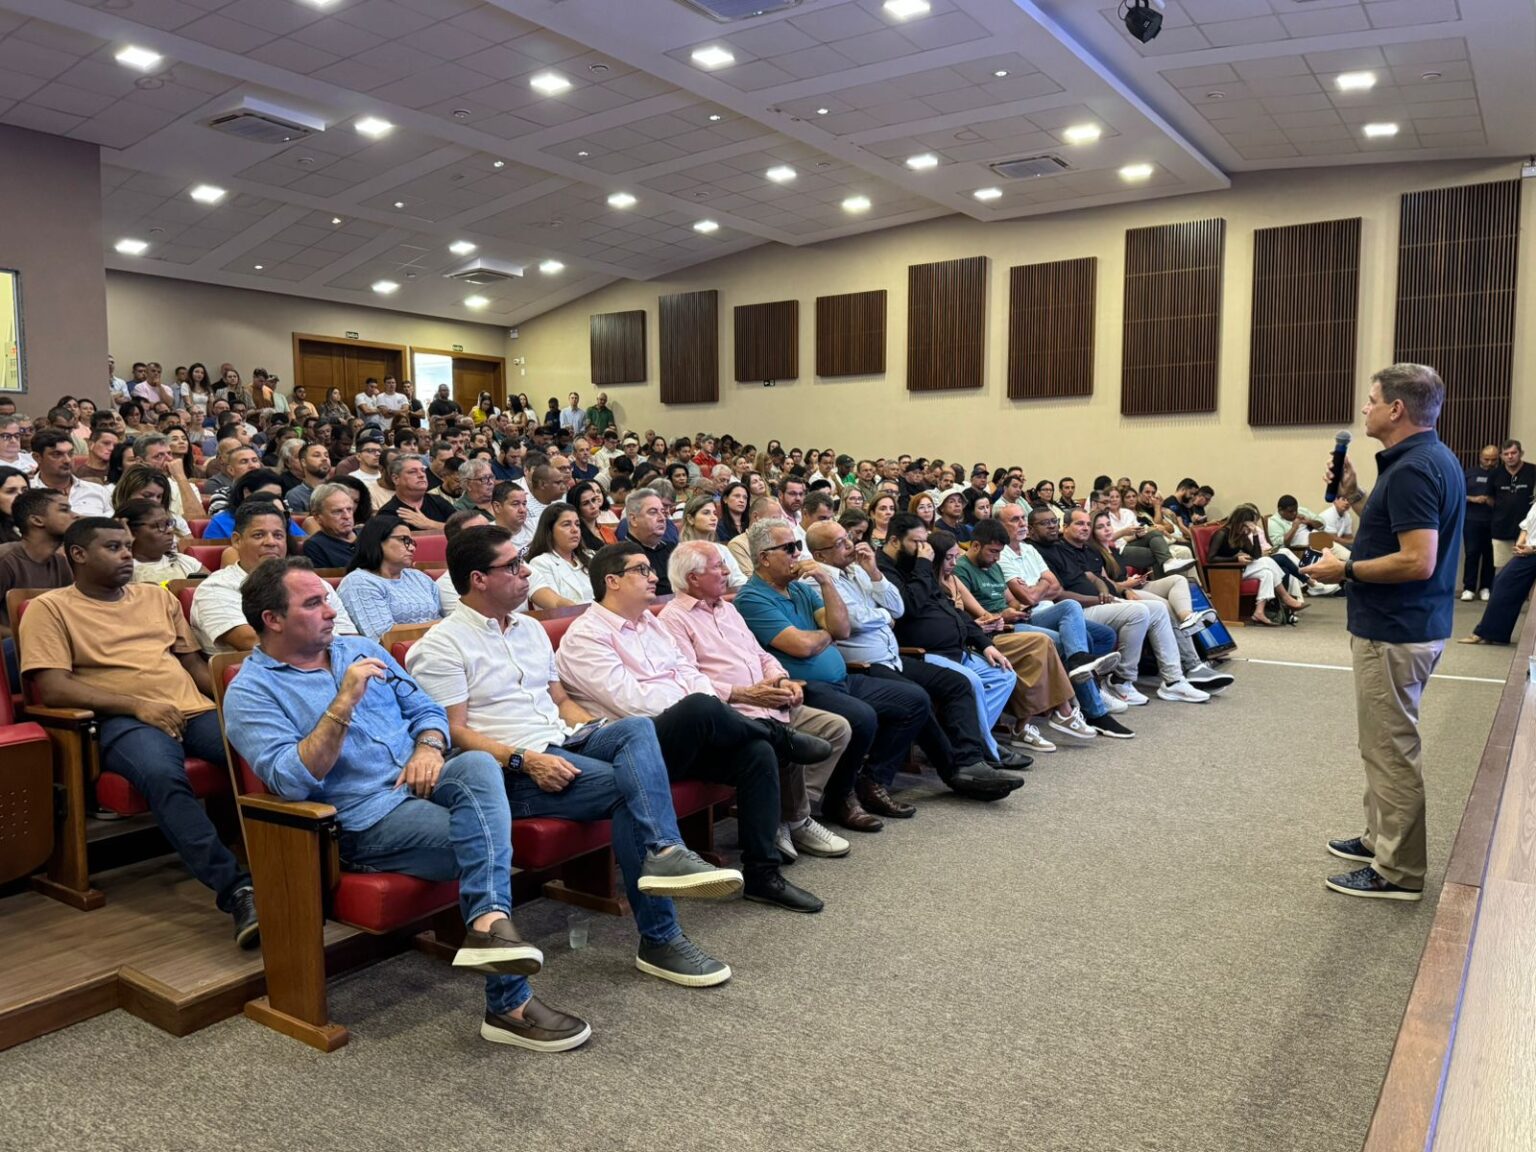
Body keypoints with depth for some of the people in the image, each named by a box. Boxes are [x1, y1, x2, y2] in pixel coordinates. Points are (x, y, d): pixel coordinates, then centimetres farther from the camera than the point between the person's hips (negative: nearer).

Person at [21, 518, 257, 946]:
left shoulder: (157, 596, 24)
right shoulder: (50, 608, 9)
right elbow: (53, 689, -4)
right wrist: (137, 705, -16)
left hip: (195, 710, 5)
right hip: (124, 721, -4)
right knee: (162, 774, -39)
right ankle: (237, 889, -42)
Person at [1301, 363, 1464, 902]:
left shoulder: (1412, 469, -22)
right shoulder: (1431, 459, 11)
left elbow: (1418, 561, -28)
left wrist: (1346, 569, -17)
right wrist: (1354, 494, 9)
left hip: (1394, 632, -11)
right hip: (1404, 625, 11)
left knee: (1391, 749, -1)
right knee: (1387, 742, 21)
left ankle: (1399, 871, 9)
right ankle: (1382, 839, 34)